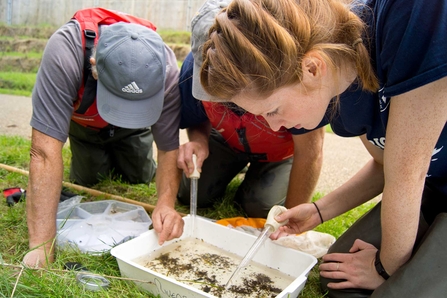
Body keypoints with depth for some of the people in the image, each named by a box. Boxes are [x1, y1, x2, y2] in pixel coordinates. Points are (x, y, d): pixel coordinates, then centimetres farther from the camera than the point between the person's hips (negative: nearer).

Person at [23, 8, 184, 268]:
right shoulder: (64, 51, -46)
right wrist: (41, 246, -47)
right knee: (88, 184, -1)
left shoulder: (166, 70, -40)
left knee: (141, 180, 3)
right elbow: (45, 151, -47)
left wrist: (166, 203, -49)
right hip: (82, 119, -1)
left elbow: (171, 147, -31)